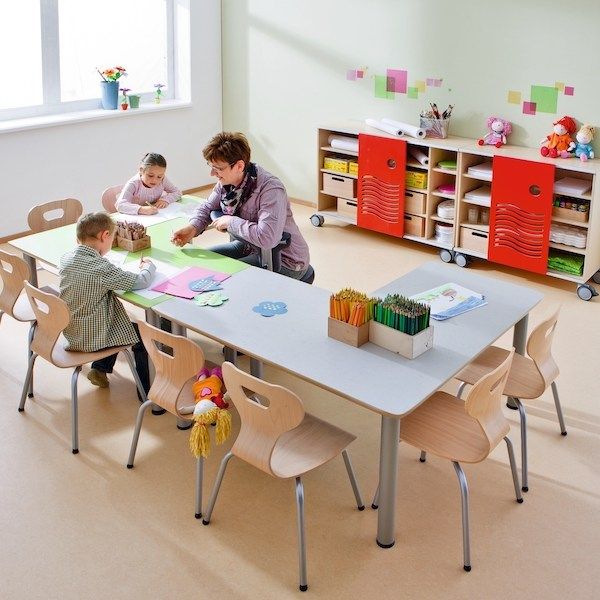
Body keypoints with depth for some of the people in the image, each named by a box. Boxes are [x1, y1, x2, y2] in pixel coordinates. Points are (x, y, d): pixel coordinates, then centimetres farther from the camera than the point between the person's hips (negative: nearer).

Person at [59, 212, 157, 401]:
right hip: (92, 339, -8)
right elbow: (141, 281, -22)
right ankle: (147, 391, 20)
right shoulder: (102, 268, -27)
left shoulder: (66, 258, -5)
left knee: (123, 325, 29)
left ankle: (99, 370, 35)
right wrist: (149, 266, -2)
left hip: (71, 332, 8)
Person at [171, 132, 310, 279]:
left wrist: (230, 222, -27)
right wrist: (192, 228, -12)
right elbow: (207, 208, 11)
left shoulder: (270, 189, -30)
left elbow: (267, 237, -42)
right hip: (250, 247, 8)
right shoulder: (226, 181, -4)